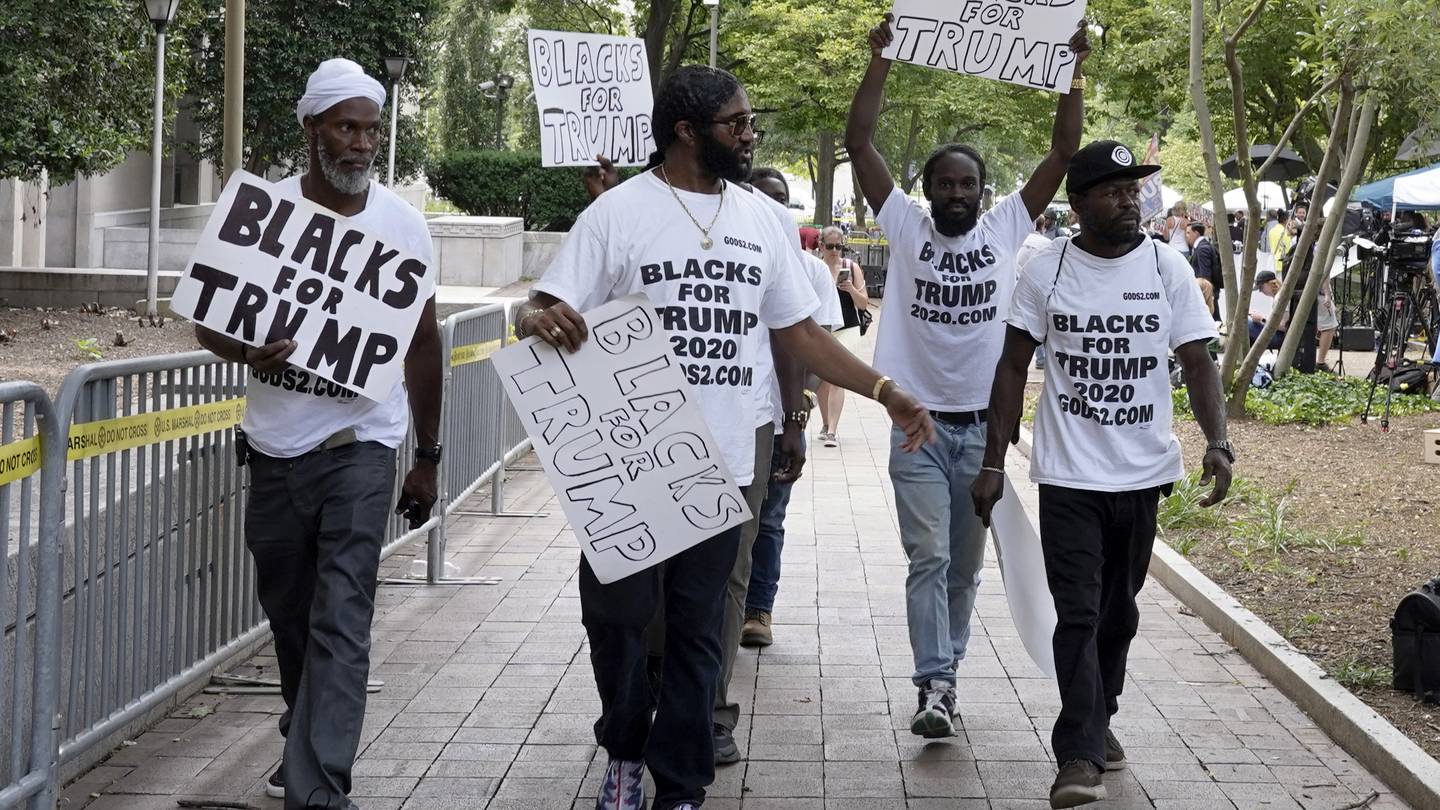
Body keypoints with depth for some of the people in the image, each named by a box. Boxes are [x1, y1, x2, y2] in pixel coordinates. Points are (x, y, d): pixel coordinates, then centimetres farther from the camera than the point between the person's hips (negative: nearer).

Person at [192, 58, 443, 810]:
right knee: (288, 612, 16)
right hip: (274, 447, 2)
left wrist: (428, 457, 9)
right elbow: (207, 319, 1)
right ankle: (307, 747, 37)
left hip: (358, 446, -2)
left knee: (341, 622, -11)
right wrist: (248, 352, -22)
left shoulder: (404, 225, -1)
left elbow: (422, 346, 7)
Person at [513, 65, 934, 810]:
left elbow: (798, 330, 14)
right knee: (616, 616, 5)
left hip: (721, 467, 4)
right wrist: (538, 319, -34)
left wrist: (885, 391, 6)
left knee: (697, 633, 8)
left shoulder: (760, 219, 9)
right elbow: (543, 316, -9)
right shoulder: (620, 212, -6)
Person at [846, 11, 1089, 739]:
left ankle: (943, 670, 25)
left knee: (967, 564, 12)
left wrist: (1074, 74, -8)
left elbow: (1063, 153, 0)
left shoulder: (1008, 227, 4)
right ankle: (935, 685, -11)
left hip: (985, 427, 2)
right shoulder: (905, 227, 1)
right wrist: (880, 63, -13)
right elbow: (859, 143, -6)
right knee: (929, 559, -9)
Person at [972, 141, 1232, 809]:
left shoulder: (1168, 269, -1)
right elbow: (1013, 368, 0)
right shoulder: (1047, 272, -4)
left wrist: (1217, 442, -18)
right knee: (1078, 615, -9)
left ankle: (1098, 721, 33)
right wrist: (993, 463, -4)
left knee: (1118, 612, 15)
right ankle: (1080, 756, -11)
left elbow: (1197, 363, -2)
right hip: (1070, 476, -2)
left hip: (1143, 475, 2)